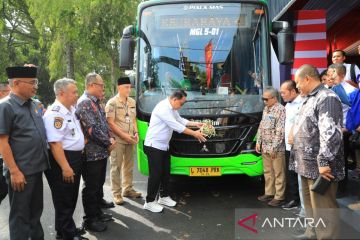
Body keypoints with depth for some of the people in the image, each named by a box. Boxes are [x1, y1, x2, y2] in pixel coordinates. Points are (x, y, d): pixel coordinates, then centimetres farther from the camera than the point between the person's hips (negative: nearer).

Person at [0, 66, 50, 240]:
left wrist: (42, 162, 15)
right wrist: (14, 171, -19)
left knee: (35, 210, 21)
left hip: (36, 168, 7)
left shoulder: (32, 104, 8)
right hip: (21, 172, -7)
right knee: (20, 215, 8)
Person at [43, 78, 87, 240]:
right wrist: (65, 167, -26)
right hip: (62, 160, -10)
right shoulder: (54, 113, -20)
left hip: (75, 158, 10)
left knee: (71, 198, 21)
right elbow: (55, 143, -25)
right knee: (64, 201, 5)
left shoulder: (71, 109, 10)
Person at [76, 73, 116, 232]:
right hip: (92, 153, -9)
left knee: (99, 184, 19)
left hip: (102, 152, 9)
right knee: (91, 187, 2)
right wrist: (108, 143, -13)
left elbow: (104, 123, 18)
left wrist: (111, 138, 1)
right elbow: (92, 129, -22)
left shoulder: (96, 102, 13)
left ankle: (98, 213, 33)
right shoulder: (84, 103, -17)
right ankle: (89, 220, 15)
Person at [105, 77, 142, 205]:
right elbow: (110, 123, -13)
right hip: (117, 140, -6)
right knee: (116, 167, 1)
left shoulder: (132, 102, 9)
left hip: (130, 140, 6)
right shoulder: (112, 103, -10)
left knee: (129, 166, 14)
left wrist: (136, 133, 3)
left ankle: (127, 189, 27)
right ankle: (116, 193, 10)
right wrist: (124, 135, -16)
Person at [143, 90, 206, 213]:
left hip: (164, 146, 10)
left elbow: (180, 120, 18)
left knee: (166, 172, 14)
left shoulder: (172, 108, 7)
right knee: (156, 174, -4)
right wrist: (194, 133, -19)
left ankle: (164, 197, 29)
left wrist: (195, 124, 6)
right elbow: (176, 126, -25)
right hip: (154, 146, -9)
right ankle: (149, 202, 8)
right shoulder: (163, 108, -24)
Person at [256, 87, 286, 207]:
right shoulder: (266, 109, 13)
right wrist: (258, 142, 12)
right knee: (268, 172, 16)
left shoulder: (281, 110, -13)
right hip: (265, 147, 8)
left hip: (276, 148, -8)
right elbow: (261, 126, 18)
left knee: (279, 173, 2)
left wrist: (274, 147, -18)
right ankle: (269, 193, 27)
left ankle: (279, 197, 10)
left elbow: (280, 131, -17)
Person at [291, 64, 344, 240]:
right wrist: (299, 160, 21)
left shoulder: (327, 98, -14)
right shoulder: (310, 99, 17)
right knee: (310, 204, 21)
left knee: (322, 209, -1)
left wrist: (324, 162, -26)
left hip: (319, 168, -10)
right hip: (308, 166, 10)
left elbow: (330, 133, -24)